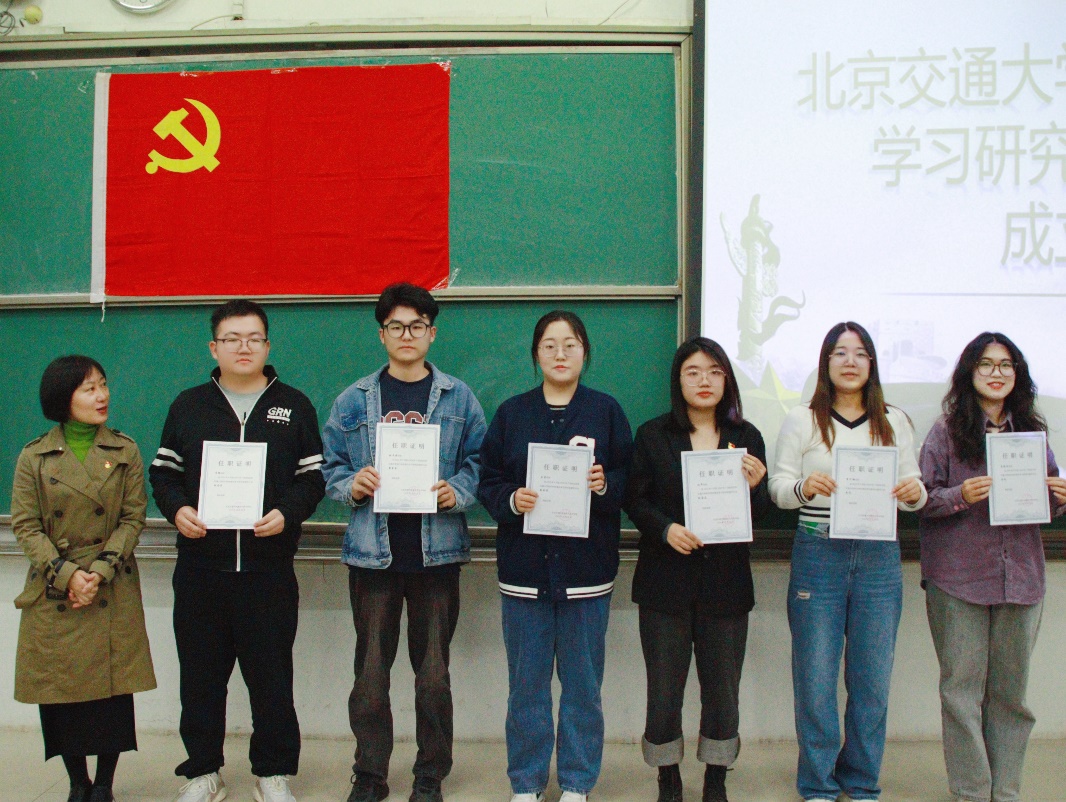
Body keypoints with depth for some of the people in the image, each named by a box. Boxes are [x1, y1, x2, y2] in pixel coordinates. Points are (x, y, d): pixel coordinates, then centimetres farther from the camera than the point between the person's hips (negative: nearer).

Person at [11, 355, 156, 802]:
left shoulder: (125, 452, 2)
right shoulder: (34, 457, 1)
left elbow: (133, 518, -1)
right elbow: (25, 525, -1)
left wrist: (100, 573, -12)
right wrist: (67, 575, -13)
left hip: (113, 596, 0)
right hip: (53, 595, 0)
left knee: (113, 688, 2)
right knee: (59, 691, 5)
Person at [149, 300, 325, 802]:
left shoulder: (294, 406, 7)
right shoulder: (188, 406, 11)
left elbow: (314, 476, 4)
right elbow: (163, 471, 11)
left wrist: (287, 514, -13)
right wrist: (177, 509, -9)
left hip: (269, 567, -1)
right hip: (200, 566, 2)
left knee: (271, 675, 5)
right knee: (200, 674, 8)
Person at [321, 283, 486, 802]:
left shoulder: (459, 399, 5)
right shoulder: (354, 400, 7)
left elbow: (480, 463, 4)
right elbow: (330, 467, 8)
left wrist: (457, 492, -14)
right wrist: (351, 486, -12)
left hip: (436, 552, 0)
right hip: (372, 551, 1)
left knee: (433, 673, 7)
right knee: (370, 672, 7)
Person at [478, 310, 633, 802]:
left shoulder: (605, 411, 5)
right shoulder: (512, 414, 7)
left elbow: (631, 484, 2)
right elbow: (488, 483, 4)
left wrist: (605, 484, -18)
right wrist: (512, 500, -15)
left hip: (586, 569, -1)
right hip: (524, 567, 1)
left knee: (583, 683, 7)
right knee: (526, 683, 8)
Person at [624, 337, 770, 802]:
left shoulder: (746, 437, 6)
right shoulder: (653, 435, 2)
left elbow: (761, 514, 6)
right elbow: (635, 500, 0)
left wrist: (754, 487, -15)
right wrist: (666, 529, -17)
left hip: (726, 581, 2)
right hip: (666, 579, -1)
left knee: (723, 687, 8)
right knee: (664, 688, 5)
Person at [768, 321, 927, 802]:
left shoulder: (894, 423, 9)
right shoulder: (801, 420, 3)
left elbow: (914, 491, 11)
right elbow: (777, 488, 0)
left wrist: (914, 492, -11)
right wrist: (804, 487, -21)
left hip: (879, 559, 2)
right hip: (818, 555, -2)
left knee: (873, 677, 7)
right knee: (815, 676, 2)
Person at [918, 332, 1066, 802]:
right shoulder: (947, 430, -1)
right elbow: (923, 500, -4)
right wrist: (960, 496, -21)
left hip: (1021, 577, 4)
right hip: (958, 578, -3)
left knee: (1011, 690, 9)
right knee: (963, 688, 2)